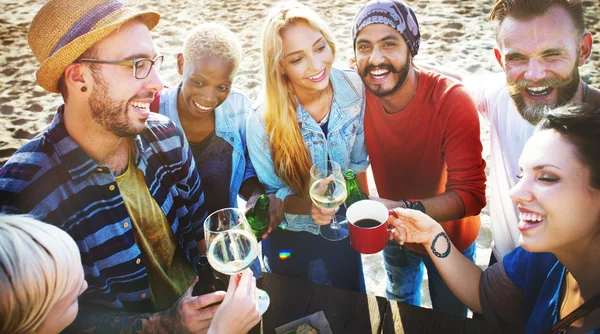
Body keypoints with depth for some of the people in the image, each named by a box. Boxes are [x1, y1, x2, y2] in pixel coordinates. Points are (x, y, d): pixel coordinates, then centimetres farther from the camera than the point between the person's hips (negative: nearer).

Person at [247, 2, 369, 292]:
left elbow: (359, 160, -3)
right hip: (289, 238, -2)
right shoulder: (263, 120, -28)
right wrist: (308, 205, -33)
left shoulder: (355, 89, -20)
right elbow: (268, 194, -15)